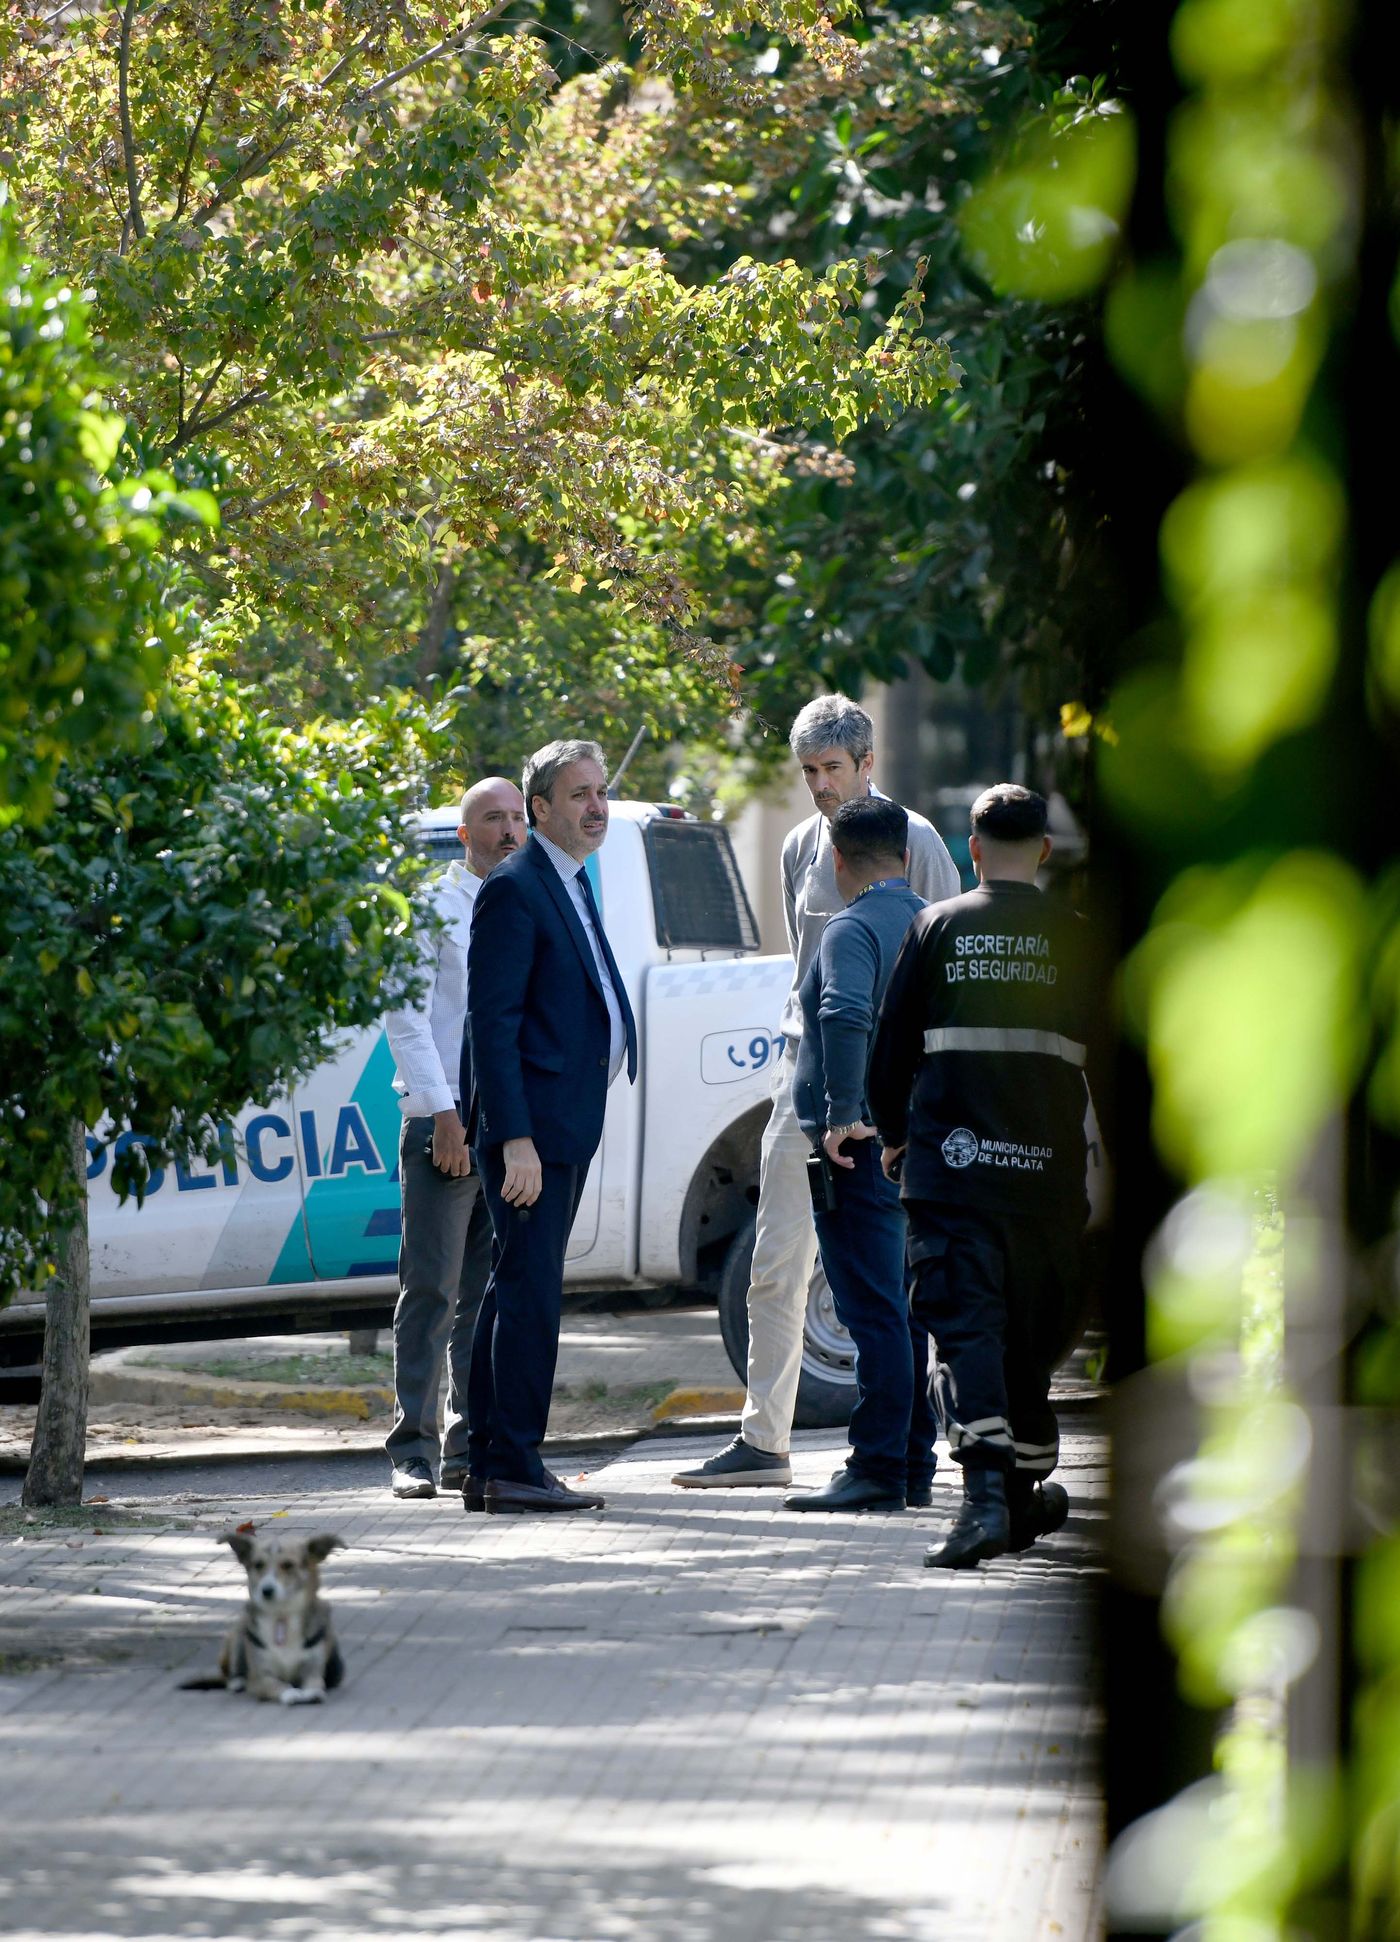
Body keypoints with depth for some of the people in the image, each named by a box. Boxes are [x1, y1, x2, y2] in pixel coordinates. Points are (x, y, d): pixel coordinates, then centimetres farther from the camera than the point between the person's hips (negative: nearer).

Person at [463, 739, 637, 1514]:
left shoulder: (573, 885, 17)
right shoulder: (515, 890, -13)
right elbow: (492, 1021, -18)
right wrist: (515, 1137, -23)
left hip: (566, 1128, 10)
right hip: (530, 1125, -10)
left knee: (517, 1290, 13)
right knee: (530, 1291, -10)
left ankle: (489, 1467, 17)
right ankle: (512, 1468, -8)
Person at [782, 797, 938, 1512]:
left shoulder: (854, 928, -11)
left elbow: (846, 1015, -28)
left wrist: (842, 1114, -23)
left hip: (862, 1145, -8)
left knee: (874, 1311, -9)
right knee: (910, 1310, 14)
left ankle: (877, 1471, -11)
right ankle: (915, 1465, 17)